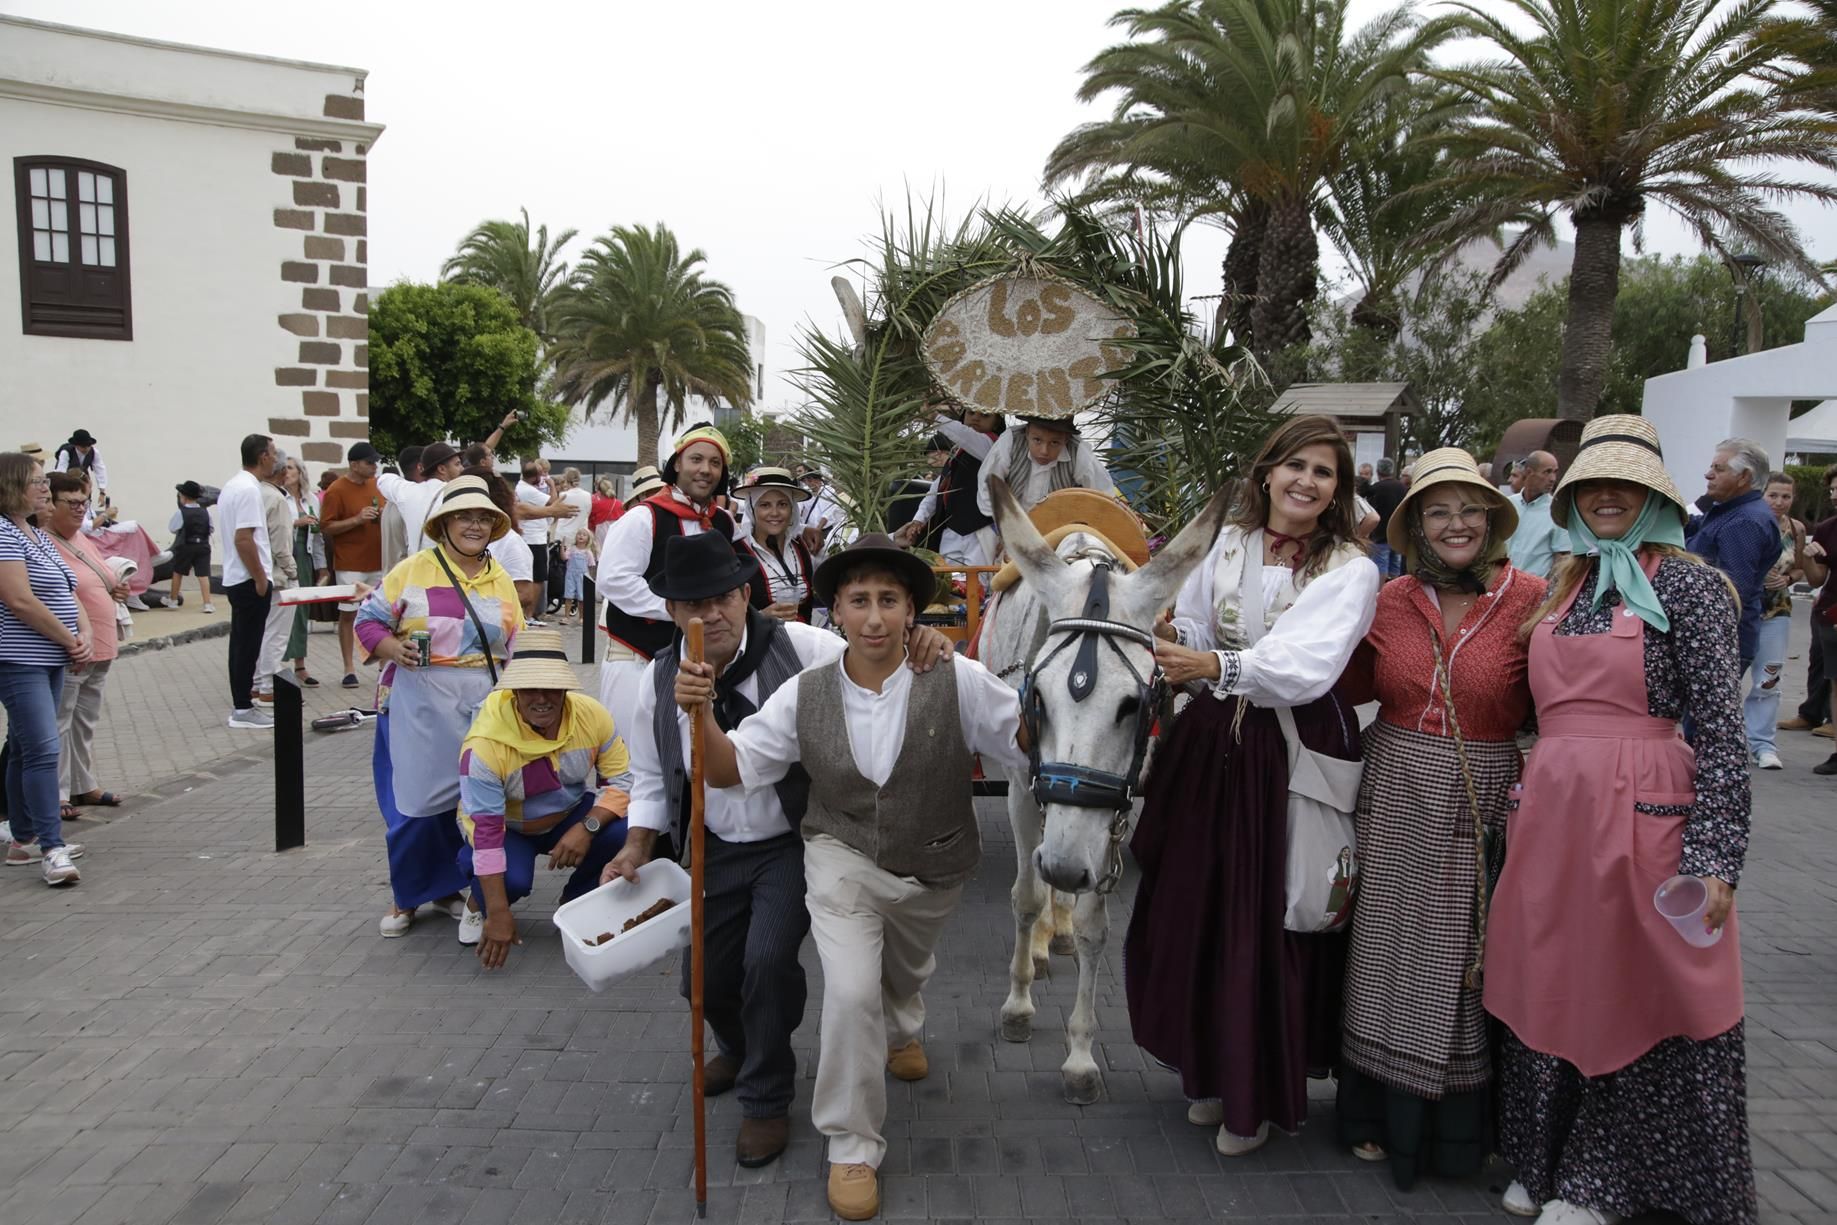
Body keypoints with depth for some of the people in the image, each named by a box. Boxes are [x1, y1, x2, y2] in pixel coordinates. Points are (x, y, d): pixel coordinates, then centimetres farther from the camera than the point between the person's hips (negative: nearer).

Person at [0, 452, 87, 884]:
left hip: (49, 659, 9)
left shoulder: (38, 534, 15)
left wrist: (86, 633, -2)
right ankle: (52, 849, -13)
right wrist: (71, 640, -13)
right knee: (43, 750, -13)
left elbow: (66, 592, 16)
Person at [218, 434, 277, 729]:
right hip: (250, 580, -10)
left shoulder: (232, 485, 14)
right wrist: (260, 578, -18)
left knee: (241, 643, 14)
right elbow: (243, 539, -23)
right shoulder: (249, 489, -18)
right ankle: (242, 709, 0)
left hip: (236, 579, 10)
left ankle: (241, 702, 21)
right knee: (248, 645, -5)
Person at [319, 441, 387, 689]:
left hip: (379, 561, 5)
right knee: (348, 614, 2)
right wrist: (357, 520, -20)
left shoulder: (376, 485, 9)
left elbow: (388, 513, 23)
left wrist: (385, 516, 1)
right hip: (350, 564, -5)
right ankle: (349, 669, 8)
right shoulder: (336, 490, -8)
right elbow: (326, 527, -10)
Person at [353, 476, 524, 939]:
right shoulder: (414, 570, -3)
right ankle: (407, 897, 20)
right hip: (420, 705, -4)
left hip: (482, 706, 4)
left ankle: (448, 888, 26)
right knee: (417, 801, 0)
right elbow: (369, 619, 0)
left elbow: (517, 647, 16)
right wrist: (390, 648, -20)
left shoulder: (501, 580, 10)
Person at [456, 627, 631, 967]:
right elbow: (484, 831, -30)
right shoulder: (485, 743, -32)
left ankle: (575, 902, 3)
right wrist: (498, 915, -31)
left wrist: (587, 828, -35)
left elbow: (623, 780, -16)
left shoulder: (591, 715, -23)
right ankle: (478, 906, 5)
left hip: (570, 816, 3)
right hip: (506, 828, -3)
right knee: (513, 879, -34)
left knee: (622, 829, -27)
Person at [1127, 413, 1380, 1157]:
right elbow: (1193, 638, 9)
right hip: (1212, 744, 4)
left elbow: (1309, 667, -25)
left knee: (1270, 923, 3)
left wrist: (1217, 665, -38)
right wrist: (1169, 638, -14)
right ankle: (1214, 1069, 35)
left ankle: (1258, 1096, 25)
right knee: (1196, 908, 11)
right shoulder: (1228, 545, 5)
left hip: (1296, 754, -4)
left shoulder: (1351, 571, -9)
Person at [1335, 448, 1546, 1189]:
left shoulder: (1530, 600, -9)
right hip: (1395, 802, 3)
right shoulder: (1390, 602, 0)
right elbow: (1352, 686, 11)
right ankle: (1384, 1117, 31)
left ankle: (1459, 1128, 30)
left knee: (1464, 963, 10)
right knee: (1389, 954, 12)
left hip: (1484, 808, -3)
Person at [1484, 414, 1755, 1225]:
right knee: (1547, 990, 13)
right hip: (1550, 812, 6)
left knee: (1639, 995, 7)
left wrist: (1715, 855, -15)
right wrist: (1525, 809, 10)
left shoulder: (1689, 586, -5)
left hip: (1642, 815, -5)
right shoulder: (1562, 587, 12)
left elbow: (1723, 729, -9)